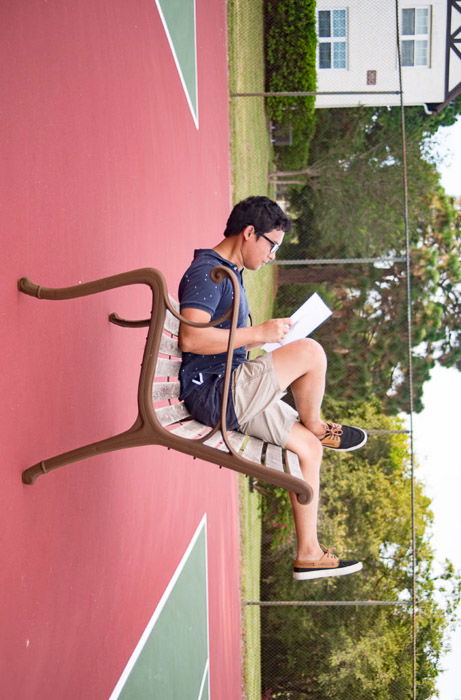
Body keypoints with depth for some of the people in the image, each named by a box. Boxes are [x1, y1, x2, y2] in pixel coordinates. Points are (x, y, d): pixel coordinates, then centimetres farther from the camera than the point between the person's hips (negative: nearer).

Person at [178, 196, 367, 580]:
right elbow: (191, 337, -28)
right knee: (310, 351, -21)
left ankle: (308, 553, 10)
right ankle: (317, 425, 7)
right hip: (213, 393, -11)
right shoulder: (207, 272, -13)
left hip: (237, 394, 11)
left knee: (308, 446, 6)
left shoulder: (228, 274, 20)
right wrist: (259, 333, -22)